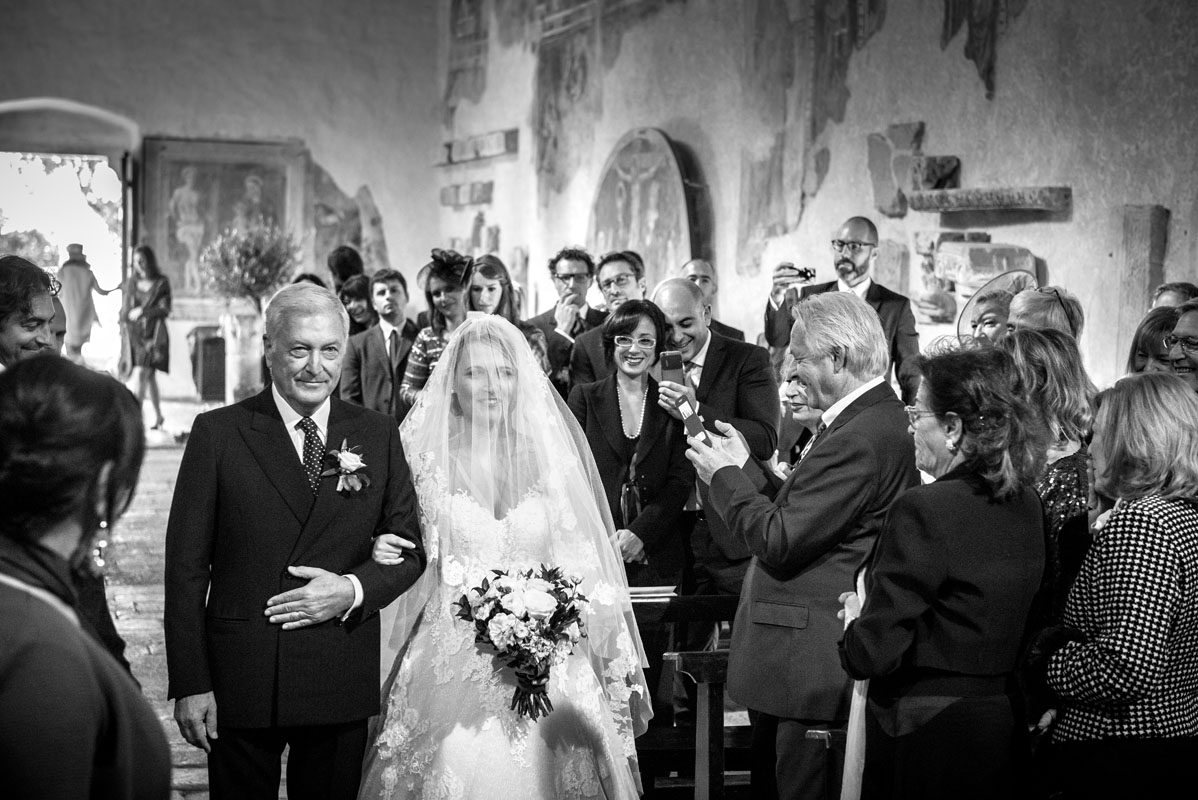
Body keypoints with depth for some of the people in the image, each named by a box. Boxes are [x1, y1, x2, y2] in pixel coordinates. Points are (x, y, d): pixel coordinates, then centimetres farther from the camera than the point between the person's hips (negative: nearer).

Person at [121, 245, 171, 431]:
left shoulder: (161, 283, -3)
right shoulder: (132, 282, 10)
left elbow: (165, 310, -8)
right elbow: (125, 309, 15)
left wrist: (142, 311, -14)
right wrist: (127, 315, -4)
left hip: (154, 333, -5)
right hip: (135, 333, 5)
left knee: (142, 374, -15)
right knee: (150, 377, 10)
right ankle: (158, 416, 20)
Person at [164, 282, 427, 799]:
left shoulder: (378, 435, 6)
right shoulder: (218, 433, -2)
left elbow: (409, 549, 9)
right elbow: (187, 564, -3)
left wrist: (353, 590, -11)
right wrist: (190, 683, -7)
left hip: (343, 682, 2)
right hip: (240, 680, -2)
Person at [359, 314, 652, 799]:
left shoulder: (552, 456, 7)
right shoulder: (428, 458, 3)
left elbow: (580, 566, 10)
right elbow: (414, 560, 9)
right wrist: (383, 553, -12)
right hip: (452, 663, -1)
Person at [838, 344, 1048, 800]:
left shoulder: (924, 510, -21)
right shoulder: (1025, 503, 2)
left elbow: (873, 654, -20)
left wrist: (858, 623, 1)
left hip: (927, 733, -7)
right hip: (1003, 724, 7)